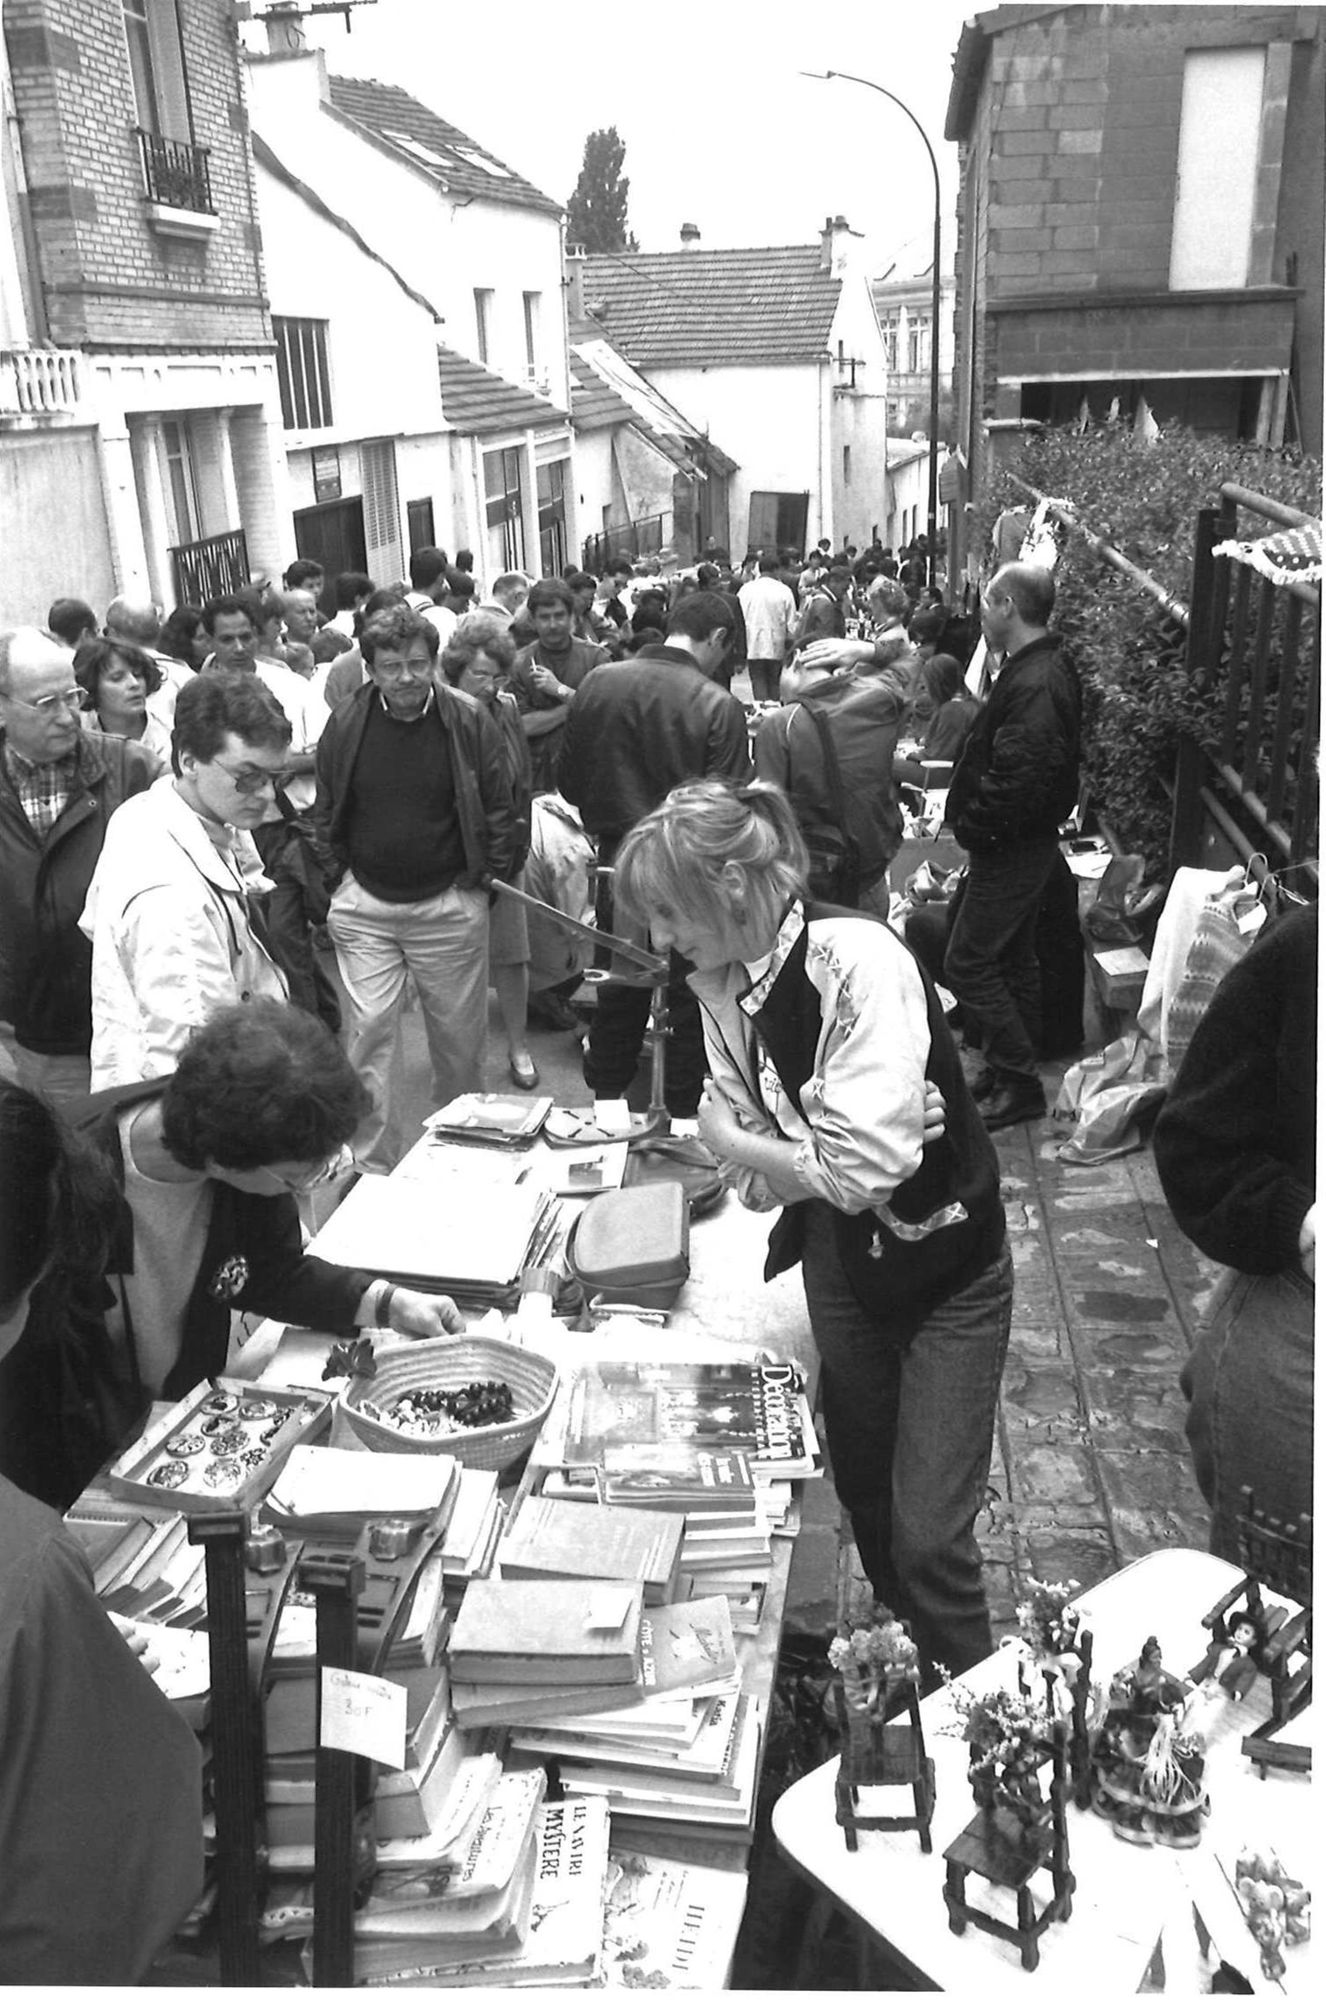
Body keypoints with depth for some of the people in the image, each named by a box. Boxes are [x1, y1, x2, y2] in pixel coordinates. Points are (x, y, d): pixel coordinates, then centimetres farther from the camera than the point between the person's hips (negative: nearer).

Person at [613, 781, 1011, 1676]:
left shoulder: (857, 960, -27)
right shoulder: (719, 986, -4)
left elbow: (864, 1170, -31)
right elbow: (765, 1176, -1)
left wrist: (731, 1139, -17)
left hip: (944, 1265, -6)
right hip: (837, 1258, 6)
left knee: (927, 1534, -4)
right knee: (865, 1492, 18)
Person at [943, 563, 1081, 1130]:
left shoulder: (1035, 684, -24)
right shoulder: (1045, 668, 10)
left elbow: (1019, 780, -31)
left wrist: (971, 827, -17)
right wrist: (973, 821, 9)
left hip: (1011, 849, -11)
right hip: (1026, 844, 11)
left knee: (967, 962, -4)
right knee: (1013, 960, 18)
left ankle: (1018, 1081, 5)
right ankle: (1014, 1073, 29)